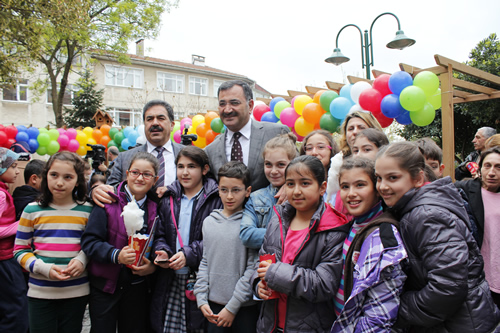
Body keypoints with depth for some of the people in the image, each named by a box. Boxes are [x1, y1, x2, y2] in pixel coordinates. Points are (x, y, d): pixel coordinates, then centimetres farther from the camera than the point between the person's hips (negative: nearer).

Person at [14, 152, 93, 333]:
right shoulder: (32, 210, -2)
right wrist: (44, 268, -14)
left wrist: (82, 260, -13)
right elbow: (20, 250, 1)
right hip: (40, 292, 0)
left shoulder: (87, 211, -1)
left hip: (76, 292, 1)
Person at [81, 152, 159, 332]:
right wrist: (116, 255, -27)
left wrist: (152, 266, -11)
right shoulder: (109, 201, -9)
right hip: (105, 284, -3)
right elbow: (89, 241, -12)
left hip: (137, 287, 3)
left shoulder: (155, 207, 2)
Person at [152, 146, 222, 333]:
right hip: (170, 280, 4)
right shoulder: (168, 199, 12)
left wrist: (188, 254, -17)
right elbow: (160, 234, 15)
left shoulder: (215, 200, -5)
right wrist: (162, 251, -4)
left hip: (200, 278, -4)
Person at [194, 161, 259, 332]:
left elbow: (252, 268, -11)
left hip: (245, 307, -3)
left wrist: (232, 306, -10)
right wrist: (201, 299, 1)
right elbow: (205, 262, 8)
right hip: (213, 305, 4)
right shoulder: (209, 222, 5)